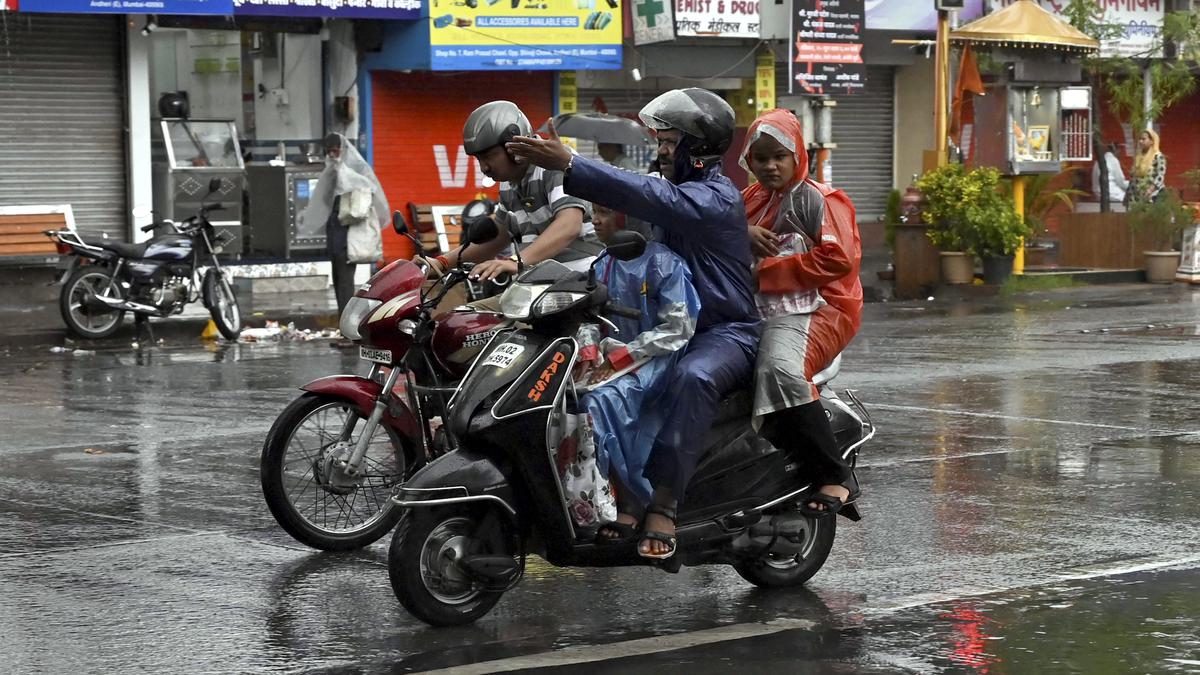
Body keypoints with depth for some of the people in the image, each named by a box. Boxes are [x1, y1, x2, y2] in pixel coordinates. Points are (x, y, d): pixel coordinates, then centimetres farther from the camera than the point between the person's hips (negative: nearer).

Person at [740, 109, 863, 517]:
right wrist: (741, 234, -1)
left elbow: (839, 258, -13)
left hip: (814, 310, -8)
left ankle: (835, 477, -31)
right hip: (758, 313, 8)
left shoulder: (820, 200, 0)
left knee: (779, 368, -36)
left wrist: (768, 272, -11)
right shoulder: (750, 200, 24)